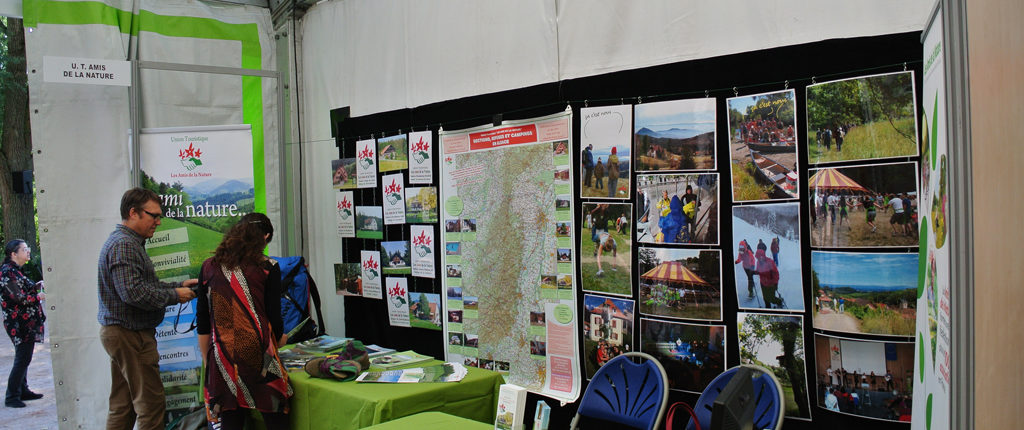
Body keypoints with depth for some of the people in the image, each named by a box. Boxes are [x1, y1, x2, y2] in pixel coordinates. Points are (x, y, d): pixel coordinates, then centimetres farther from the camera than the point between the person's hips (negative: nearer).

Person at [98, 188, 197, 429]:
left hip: (119, 334, 11)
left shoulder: (130, 243, 17)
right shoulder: (123, 245, -17)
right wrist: (174, 296, -17)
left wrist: (179, 285, 11)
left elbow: (145, 285, 22)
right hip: (130, 334, -11)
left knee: (122, 406, 16)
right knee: (151, 404, -6)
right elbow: (134, 292, -27)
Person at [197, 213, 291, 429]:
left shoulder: (209, 267, 7)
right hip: (258, 354, -3)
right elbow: (273, 317, -1)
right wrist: (280, 339, 20)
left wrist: (207, 360, 18)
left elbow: (202, 323, 10)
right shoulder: (268, 268, -3)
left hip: (222, 360, 3)